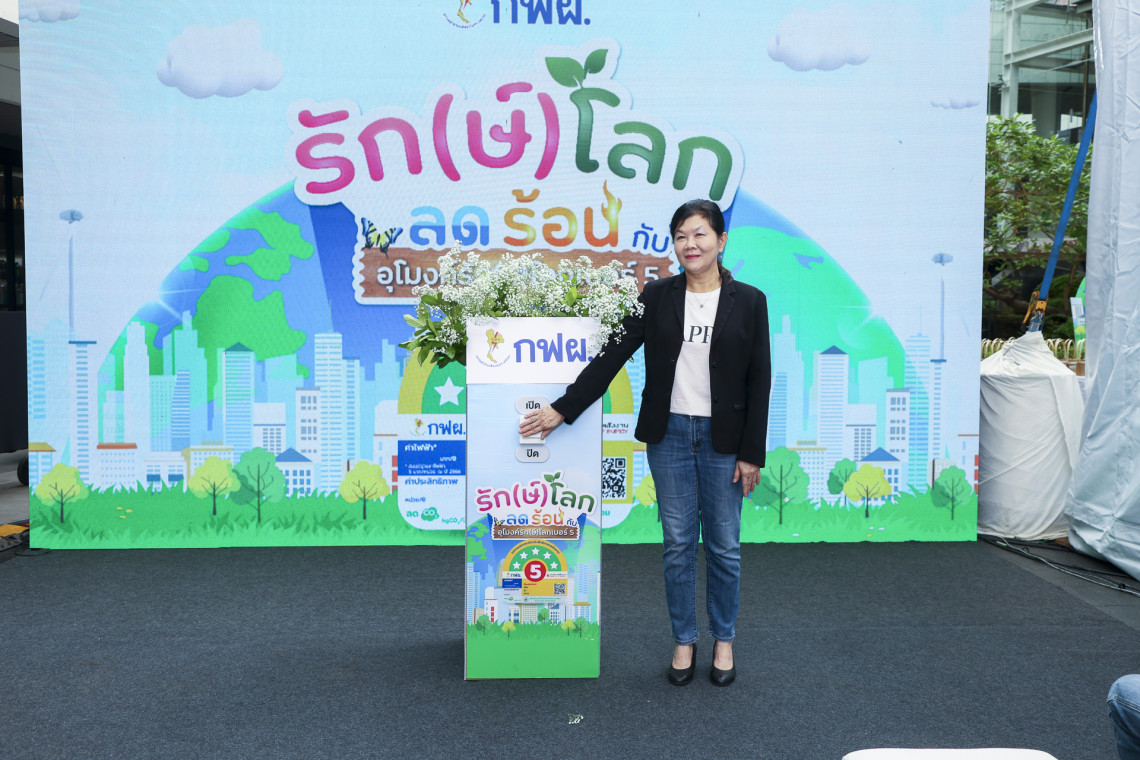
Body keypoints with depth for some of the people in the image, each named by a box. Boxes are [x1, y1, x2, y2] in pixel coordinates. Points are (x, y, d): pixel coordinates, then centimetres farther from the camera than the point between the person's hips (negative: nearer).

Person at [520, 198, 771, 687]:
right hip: (669, 435, 1)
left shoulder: (748, 301, -2)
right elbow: (612, 356, 1)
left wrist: (752, 454, -5)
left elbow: (759, 381, -2)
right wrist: (563, 408, -4)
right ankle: (683, 641, 25)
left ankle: (724, 641, 29)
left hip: (722, 439, -1)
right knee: (677, 544, 9)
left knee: (723, 545, 9)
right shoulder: (657, 296, 2)